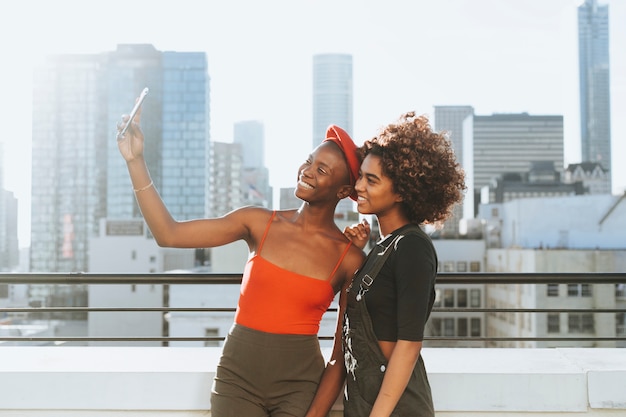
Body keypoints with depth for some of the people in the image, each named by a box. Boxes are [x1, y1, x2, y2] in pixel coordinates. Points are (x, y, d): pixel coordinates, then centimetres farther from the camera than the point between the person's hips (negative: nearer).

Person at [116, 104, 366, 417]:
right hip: (237, 378, 2)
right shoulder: (260, 223, -3)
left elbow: (344, 351, 1)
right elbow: (168, 234, -8)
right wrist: (135, 160, -12)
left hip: (298, 387, -1)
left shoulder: (350, 258, -6)